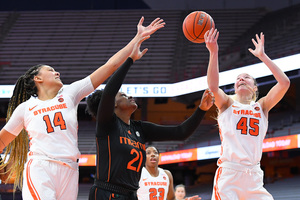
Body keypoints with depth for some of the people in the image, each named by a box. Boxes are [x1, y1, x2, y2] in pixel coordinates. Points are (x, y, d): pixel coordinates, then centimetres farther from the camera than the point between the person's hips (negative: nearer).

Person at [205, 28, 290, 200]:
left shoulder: (262, 106, 16)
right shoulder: (227, 103, 12)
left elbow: (284, 83, 3)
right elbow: (213, 86, -9)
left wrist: (262, 56, 4)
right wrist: (213, 52, -16)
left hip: (254, 177, 3)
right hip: (228, 174, -2)